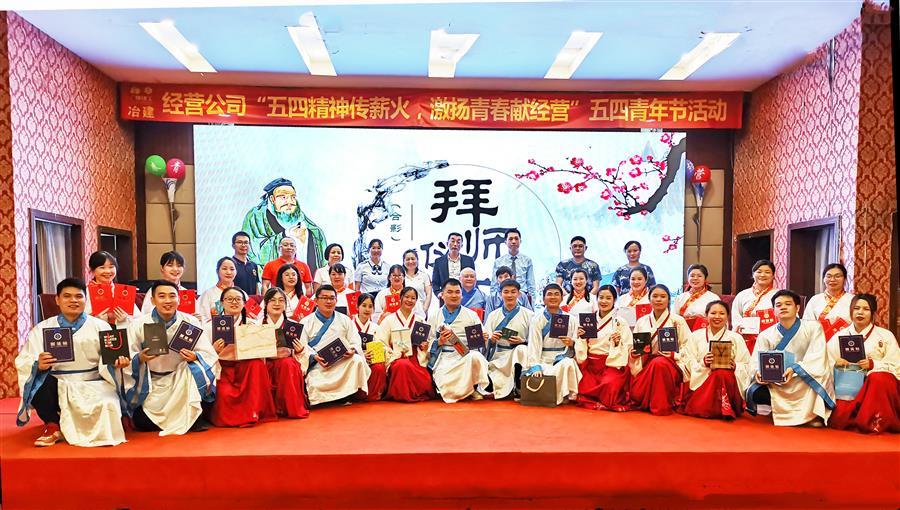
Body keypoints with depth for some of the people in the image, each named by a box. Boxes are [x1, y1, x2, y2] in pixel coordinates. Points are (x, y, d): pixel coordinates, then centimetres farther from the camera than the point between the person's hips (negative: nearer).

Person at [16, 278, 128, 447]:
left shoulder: (100, 326, 6)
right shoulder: (42, 329, 7)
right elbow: (23, 362, -1)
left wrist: (115, 363, -23)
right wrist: (38, 365, -23)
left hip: (93, 386, 0)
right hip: (58, 388, 0)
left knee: (107, 406, -30)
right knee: (43, 382, -32)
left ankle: (65, 428, 3)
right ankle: (53, 424, -5)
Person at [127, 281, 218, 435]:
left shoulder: (191, 322, -7)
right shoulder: (138, 325, -6)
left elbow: (209, 355, -9)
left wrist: (195, 357, -29)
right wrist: (140, 359, -28)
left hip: (183, 380, -1)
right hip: (152, 383, 1)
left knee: (196, 372, -31)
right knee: (141, 422, -14)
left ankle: (195, 417, -10)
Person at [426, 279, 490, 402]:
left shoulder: (471, 315, 14)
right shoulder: (435, 317, 13)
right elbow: (428, 343, 7)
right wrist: (439, 342, -12)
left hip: (466, 355, 0)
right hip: (444, 358, 0)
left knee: (475, 357, -37)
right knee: (445, 385, -30)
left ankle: (475, 388, -12)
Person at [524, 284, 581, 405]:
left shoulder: (570, 319, 9)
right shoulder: (537, 320, 2)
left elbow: (576, 347, 8)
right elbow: (533, 346, -6)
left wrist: (571, 344, -16)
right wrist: (535, 367, -20)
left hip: (563, 359, 2)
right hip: (544, 361, -2)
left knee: (568, 363, -32)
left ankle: (570, 394, -11)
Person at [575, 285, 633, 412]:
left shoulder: (620, 322, 0)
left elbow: (626, 350, -3)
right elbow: (582, 348, 13)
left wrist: (617, 343, -20)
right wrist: (580, 337, -6)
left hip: (612, 364, -3)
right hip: (590, 364, 3)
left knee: (609, 384, -31)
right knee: (583, 385, -21)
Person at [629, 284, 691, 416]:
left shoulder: (677, 321, 3)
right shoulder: (641, 321, 12)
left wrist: (673, 354, -19)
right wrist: (633, 354, -7)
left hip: (671, 364, -3)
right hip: (646, 364, 3)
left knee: (659, 363, -38)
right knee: (636, 394, -20)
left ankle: (662, 407, -21)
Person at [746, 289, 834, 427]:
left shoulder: (813, 328, 2)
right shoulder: (765, 335, 7)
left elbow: (817, 358, -10)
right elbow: (756, 363, 0)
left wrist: (795, 370, -28)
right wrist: (758, 373, -25)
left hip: (805, 383, -3)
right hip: (776, 386, 3)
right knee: (754, 393, -28)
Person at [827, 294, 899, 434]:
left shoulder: (885, 336, 9)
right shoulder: (840, 336, 13)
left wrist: (873, 364, -17)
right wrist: (836, 364, -14)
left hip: (878, 386, 0)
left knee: (878, 378, -37)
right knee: (838, 420, -26)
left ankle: (874, 422, -20)